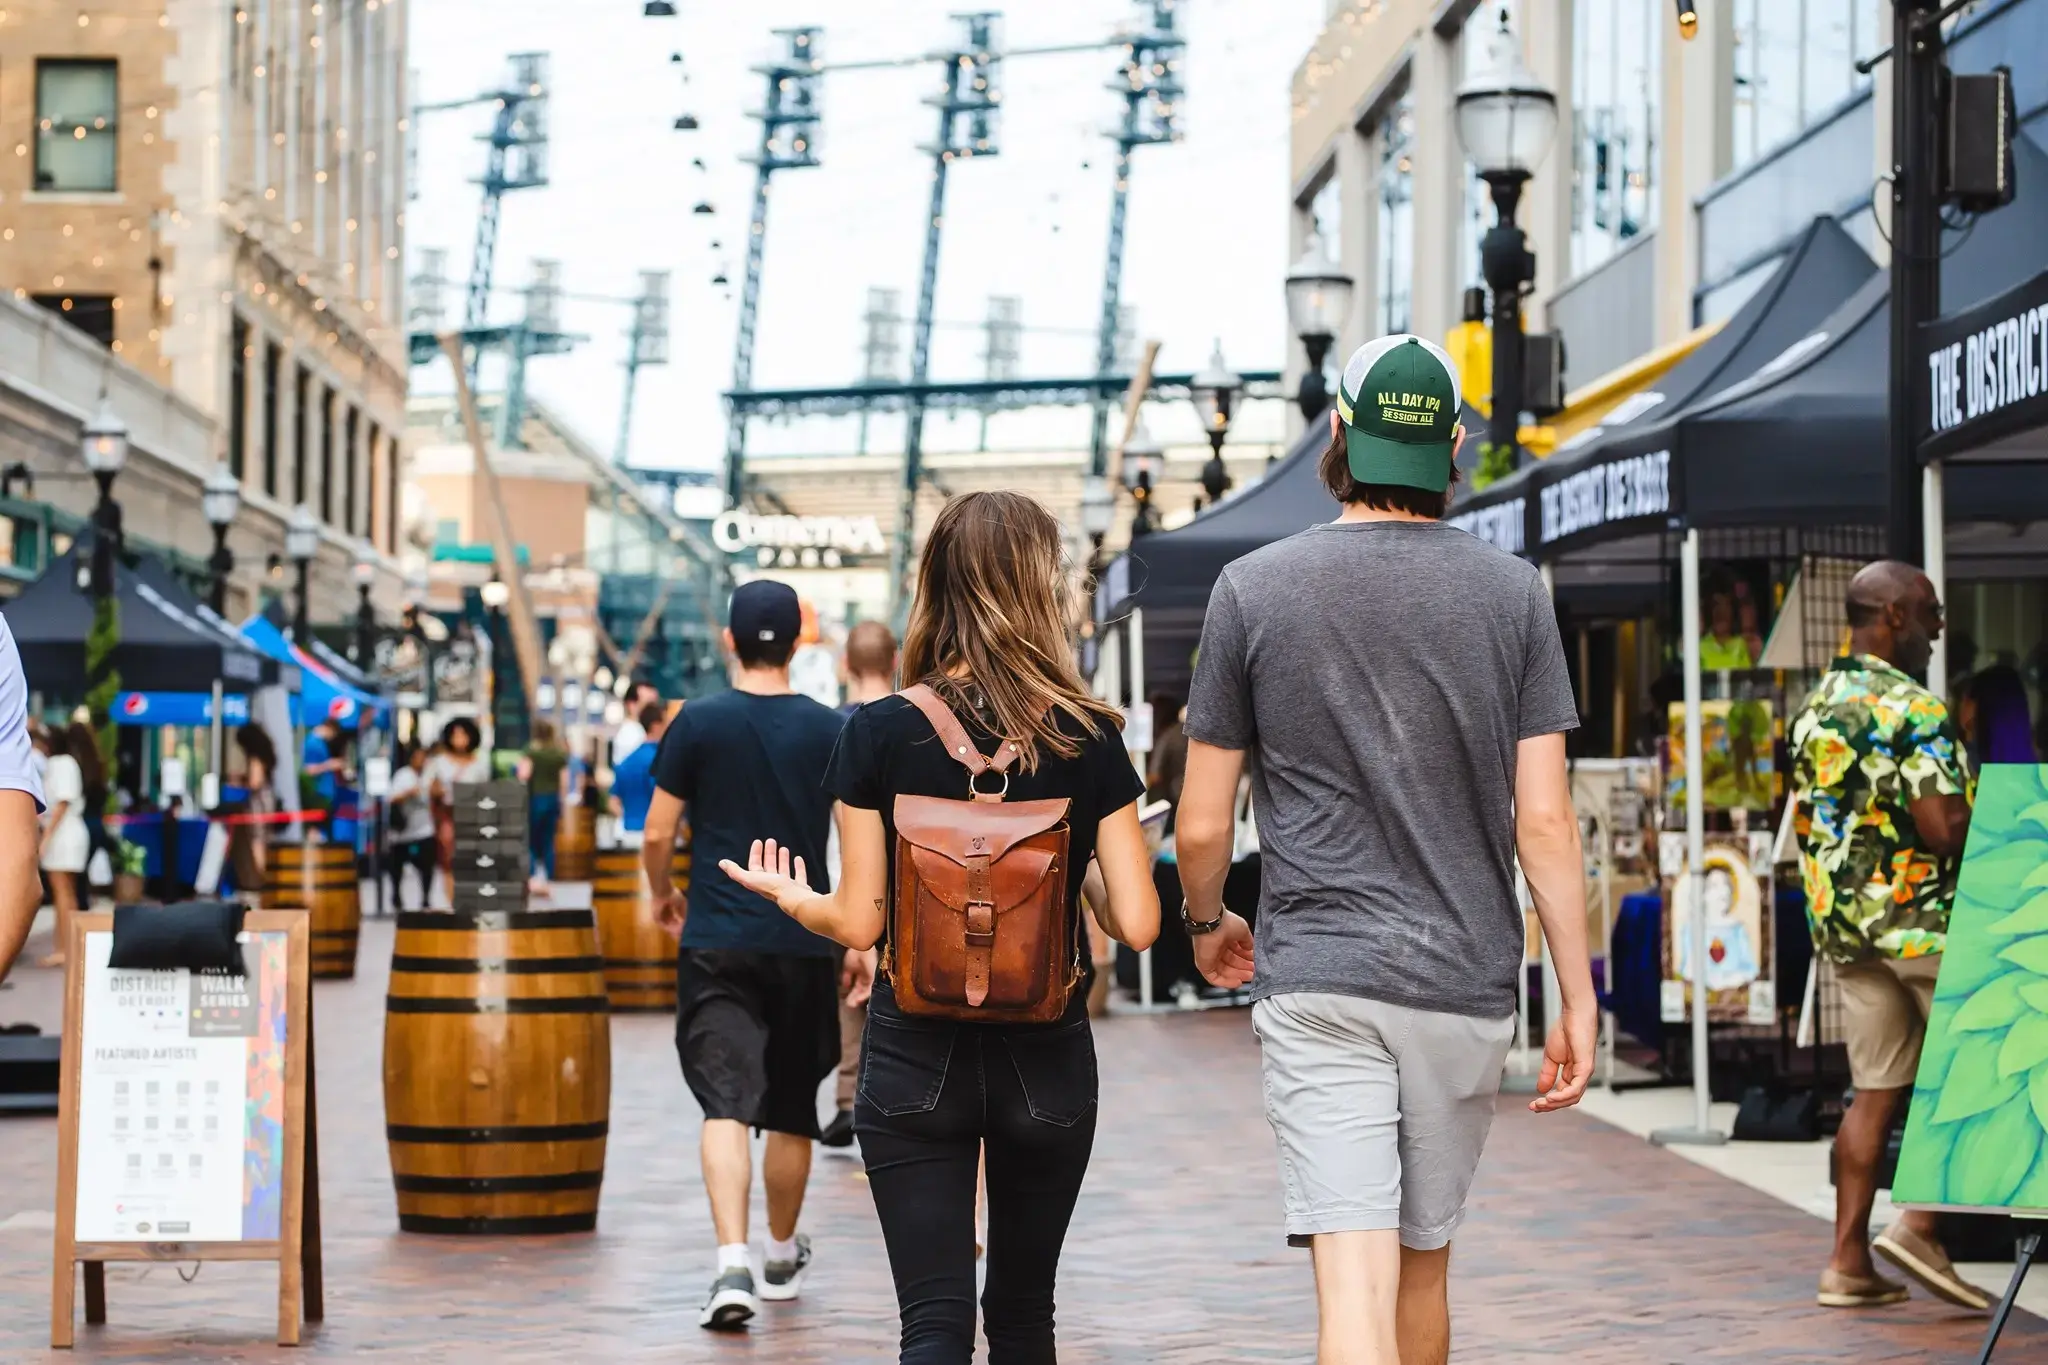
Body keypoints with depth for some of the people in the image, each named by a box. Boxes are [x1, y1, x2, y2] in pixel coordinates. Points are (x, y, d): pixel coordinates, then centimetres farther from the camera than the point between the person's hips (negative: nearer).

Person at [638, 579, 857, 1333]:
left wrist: (663, 894, 18)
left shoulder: (696, 723, -4)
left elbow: (656, 834, -2)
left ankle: (733, 1264, -25)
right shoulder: (831, 731, -1)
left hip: (716, 941, -2)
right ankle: (782, 1258, 33)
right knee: (791, 1112, 16)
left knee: (727, 1103, -7)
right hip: (804, 945, 2)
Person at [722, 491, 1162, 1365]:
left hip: (916, 1059, -1)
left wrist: (790, 898, 16)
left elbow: (861, 923, -5)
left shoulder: (880, 733, -6)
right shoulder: (1089, 737, -5)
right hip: (1046, 1060, 1)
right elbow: (1137, 923, -8)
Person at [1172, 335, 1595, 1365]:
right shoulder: (1513, 594, 1)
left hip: (1318, 983, -2)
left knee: (1355, 1280, -9)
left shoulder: (1254, 588, -1)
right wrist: (1578, 998, 3)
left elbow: (1202, 827, 0)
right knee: (1425, 1261, 19)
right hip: (1466, 985, 2)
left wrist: (1206, 922, 21)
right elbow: (1545, 823, -3)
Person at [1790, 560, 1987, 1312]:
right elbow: (1945, 829, -23)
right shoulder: (1910, 708, -16)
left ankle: (1849, 1259, 8)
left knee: (1874, 1092, 10)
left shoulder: (1814, 708, 12)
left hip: (1845, 929, 8)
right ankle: (1920, 1223, -5)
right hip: (1925, 919, -8)